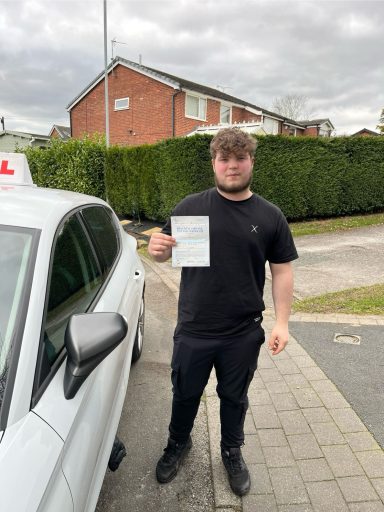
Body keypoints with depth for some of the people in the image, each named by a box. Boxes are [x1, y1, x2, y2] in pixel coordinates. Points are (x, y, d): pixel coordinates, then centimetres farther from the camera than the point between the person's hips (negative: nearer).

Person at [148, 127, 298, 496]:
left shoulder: (270, 216, -2)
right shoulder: (191, 207, -5)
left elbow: (282, 270, 2)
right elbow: (166, 253, 3)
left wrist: (281, 322, -4)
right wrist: (157, 249, -22)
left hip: (244, 334, 0)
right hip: (193, 330, 0)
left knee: (234, 397, 20)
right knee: (185, 394, 20)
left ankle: (232, 452, 47)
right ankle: (178, 443, 49)